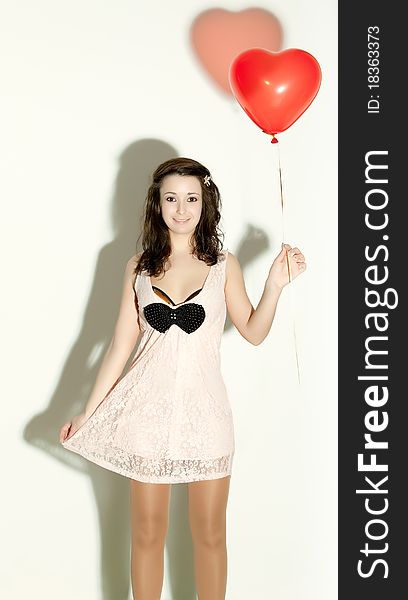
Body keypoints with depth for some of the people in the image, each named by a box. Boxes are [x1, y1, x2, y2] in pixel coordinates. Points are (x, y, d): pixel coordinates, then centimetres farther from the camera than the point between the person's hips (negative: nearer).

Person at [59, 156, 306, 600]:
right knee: (147, 532, 11)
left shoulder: (223, 264, 1)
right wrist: (87, 413, 3)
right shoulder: (139, 267, 3)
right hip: (150, 408, 1)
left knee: (209, 533, 10)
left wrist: (275, 284, -12)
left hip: (203, 406, 0)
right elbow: (121, 345, 4)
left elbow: (253, 332, 2)